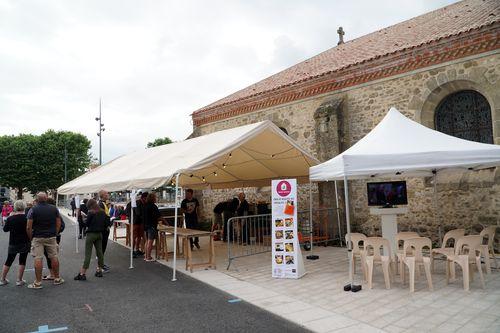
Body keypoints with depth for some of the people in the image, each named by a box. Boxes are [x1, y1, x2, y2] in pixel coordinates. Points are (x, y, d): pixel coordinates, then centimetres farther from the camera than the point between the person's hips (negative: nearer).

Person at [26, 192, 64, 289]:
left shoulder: (33, 210, -8)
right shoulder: (54, 208, 1)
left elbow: (29, 227, -10)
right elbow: (59, 223, 3)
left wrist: (30, 238, 3)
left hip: (37, 237, -3)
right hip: (51, 237, 3)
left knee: (38, 259, 1)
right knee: (54, 257, 10)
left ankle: (38, 282, 5)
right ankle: (57, 279, 20)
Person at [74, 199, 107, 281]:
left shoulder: (91, 213, -12)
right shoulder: (102, 212, 5)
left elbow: (87, 224, -10)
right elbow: (107, 223, 7)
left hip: (91, 234, -6)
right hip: (100, 234, 6)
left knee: (88, 254, -5)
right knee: (99, 252, 12)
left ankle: (83, 273, -3)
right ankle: (99, 270, 18)